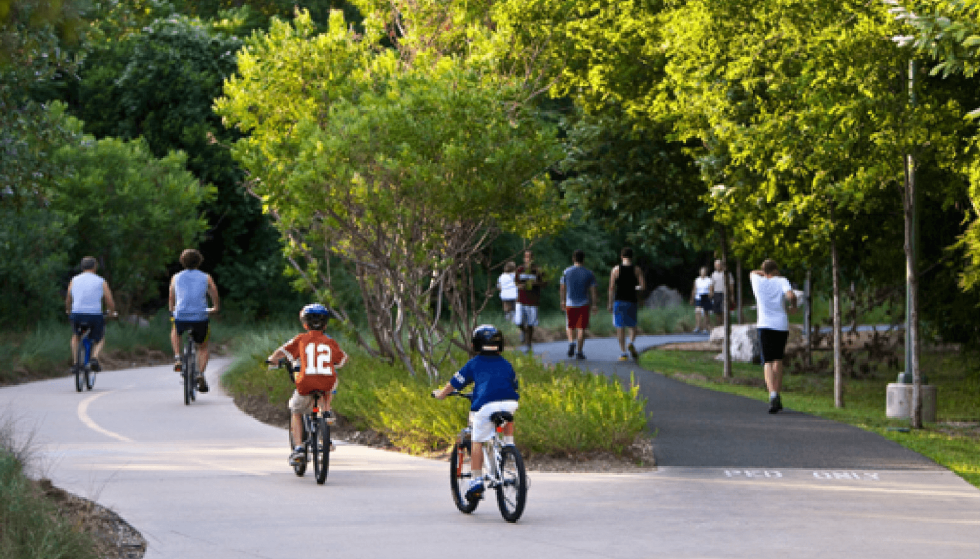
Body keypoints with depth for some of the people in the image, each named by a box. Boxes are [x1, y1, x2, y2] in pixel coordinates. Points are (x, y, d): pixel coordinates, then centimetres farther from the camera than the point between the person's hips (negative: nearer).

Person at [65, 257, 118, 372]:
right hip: (95, 315, -2)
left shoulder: (74, 280, 9)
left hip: (77, 315, 2)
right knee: (100, 340, 23)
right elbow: (110, 303, 1)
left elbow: (68, 301, 18)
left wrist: (68, 311, 40)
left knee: (76, 336, 32)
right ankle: (94, 358, -5)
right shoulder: (101, 282, 3)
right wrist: (112, 312, 23)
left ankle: (75, 363, 18)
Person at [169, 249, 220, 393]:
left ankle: (177, 358, 16)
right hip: (201, 318, 0)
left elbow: (172, 300, 21)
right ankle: (201, 374, 1)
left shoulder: (176, 277, 10)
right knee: (203, 347, 23)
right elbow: (216, 299, 13)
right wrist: (215, 309, 35)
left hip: (181, 317, 0)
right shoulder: (206, 278, 8)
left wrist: (173, 309, 43)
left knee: (175, 332, 36)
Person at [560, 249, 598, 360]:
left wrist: (562, 301, 14)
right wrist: (594, 305, 3)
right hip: (584, 304, -1)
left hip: (570, 304, 1)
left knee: (570, 326, 15)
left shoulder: (566, 272, -1)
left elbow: (562, 289, 3)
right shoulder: (589, 274, -3)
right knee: (581, 328, 4)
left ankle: (571, 342, -11)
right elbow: (593, 291, -4)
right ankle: (579, 352, 2)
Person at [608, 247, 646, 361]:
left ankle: (623, 353, 1)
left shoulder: (616, 270, -2)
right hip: (631, 301, 1)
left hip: (619, 301, -1)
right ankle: (631, 343, -13)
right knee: (632, 326, 15)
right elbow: (643, 287, -7)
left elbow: (611, 288, -4)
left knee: (620, 327, 4)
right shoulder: (637, 270, 0)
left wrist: (610, 304, 1)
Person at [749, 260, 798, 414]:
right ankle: (777, 397, 20)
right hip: (782, 325, 1)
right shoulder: (781, 281, 2)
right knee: (778, 359, 18)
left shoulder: (758, 281, 7)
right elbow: (791, 295, -15)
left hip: (764, 326, -1)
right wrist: (793, 305, 4)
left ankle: (773, 394, -29)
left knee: (768, 362, -6)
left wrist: (766, 273, 30)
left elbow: (753, 273, 31)